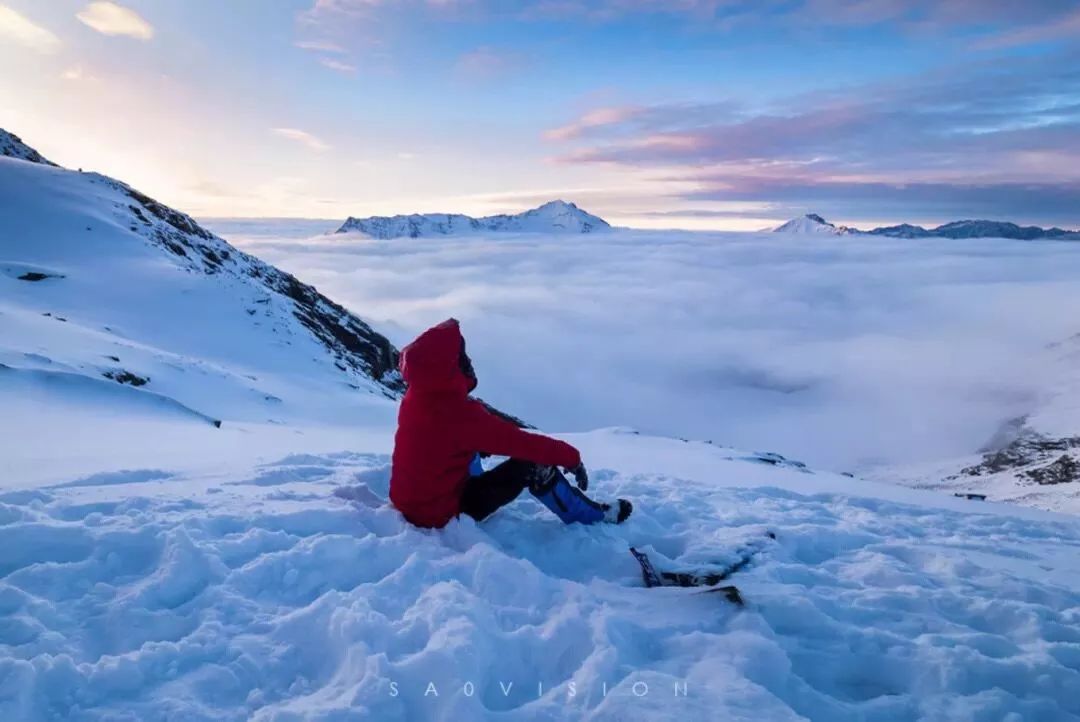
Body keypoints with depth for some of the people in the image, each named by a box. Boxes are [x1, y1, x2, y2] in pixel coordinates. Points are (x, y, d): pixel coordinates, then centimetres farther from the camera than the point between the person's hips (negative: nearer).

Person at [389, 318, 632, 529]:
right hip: (441, 514, -8)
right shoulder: (458, 412, -30)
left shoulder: (415, 398, -5)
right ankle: (592, 516, 9)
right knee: (533, 463, -8)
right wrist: (570, 456, -11)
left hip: (407, 501, 8)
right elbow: (521, 442, -24)